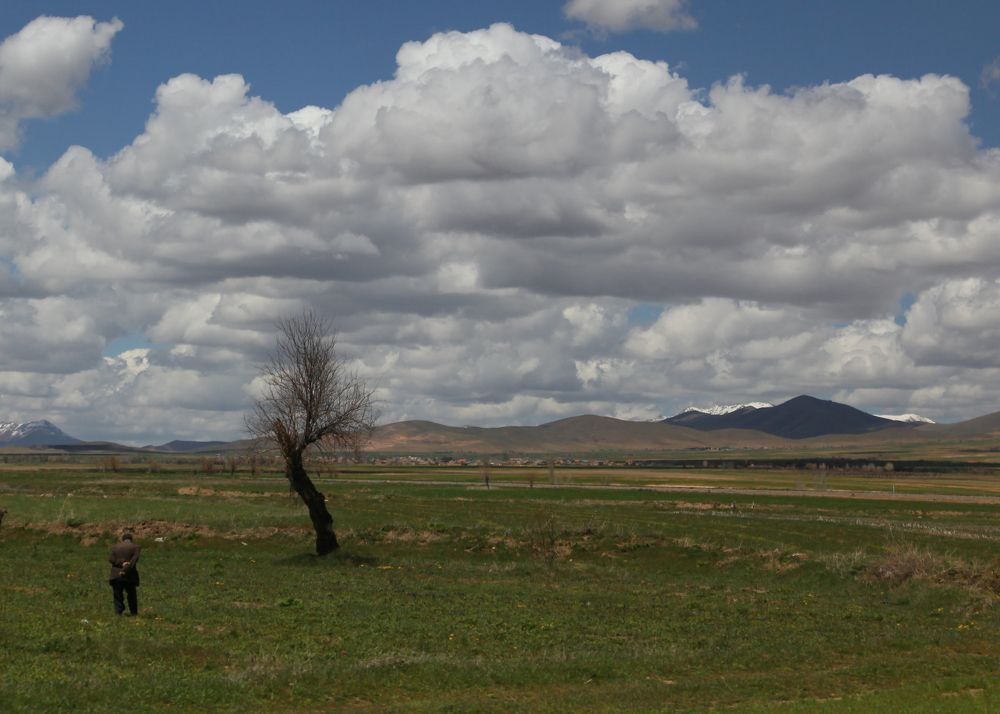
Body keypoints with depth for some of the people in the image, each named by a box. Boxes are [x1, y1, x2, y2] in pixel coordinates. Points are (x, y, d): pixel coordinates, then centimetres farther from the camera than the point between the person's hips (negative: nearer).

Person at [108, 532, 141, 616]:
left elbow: (110, 559, -1)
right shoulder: (135, 547, 1)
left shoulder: (116, 547, 11)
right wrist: (126, 569, -17)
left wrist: (122, 563, -11)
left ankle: (118, 612, -4)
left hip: (116, 576, 1)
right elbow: (134, 559, -13)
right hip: (129, 575, -1)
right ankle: (134, 613, 17)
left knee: (118, 596, 6)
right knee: (132, 596, 14)